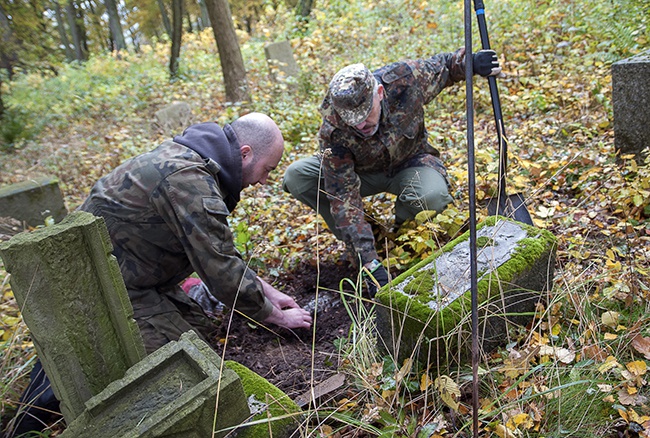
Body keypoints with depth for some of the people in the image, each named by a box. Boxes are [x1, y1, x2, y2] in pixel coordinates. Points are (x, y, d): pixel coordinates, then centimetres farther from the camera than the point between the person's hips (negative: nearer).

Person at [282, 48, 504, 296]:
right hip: (361, 172, 0)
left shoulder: (404, 79, -28)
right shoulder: (333, 133, -32)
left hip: (410, 162, 0)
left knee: (433, 196, -37)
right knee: (295, 177, -24)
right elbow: (344, 198, -33)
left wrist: (469, 61, -25)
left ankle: (402, 230, -1)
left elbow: (442, 67, -3)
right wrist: (369, 262, -38)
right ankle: (353, 237, -7)